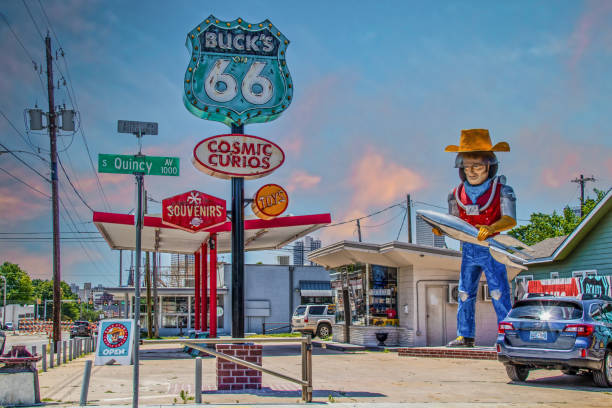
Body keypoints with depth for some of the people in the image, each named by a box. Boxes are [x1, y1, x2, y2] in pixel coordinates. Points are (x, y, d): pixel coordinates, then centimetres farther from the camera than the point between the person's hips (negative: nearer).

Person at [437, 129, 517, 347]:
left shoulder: (501, 191, -9)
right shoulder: (457, 194, 3)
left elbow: (510, 219, -19)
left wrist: (491, 228, -38)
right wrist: (441, 228, -14)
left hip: (491, 249, -4)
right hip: (469, 249, 5)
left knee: (499, 292, -7)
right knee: (465, 293, 8)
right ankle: (465, 336, 16)